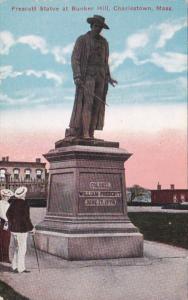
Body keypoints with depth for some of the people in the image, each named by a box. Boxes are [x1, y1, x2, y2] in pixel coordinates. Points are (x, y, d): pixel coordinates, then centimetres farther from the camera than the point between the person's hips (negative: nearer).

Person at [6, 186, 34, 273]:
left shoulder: (13, 202, 4)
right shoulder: (24, 204, -18)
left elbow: (8, 214, 12)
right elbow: (26, 218, -18)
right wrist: (31, 228, -6)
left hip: (13, 228, 8)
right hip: (22, 229, -8)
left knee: (17, 248, 18)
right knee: (22, 249, 0)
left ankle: (15, 266, 24)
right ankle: (20, 268, 4)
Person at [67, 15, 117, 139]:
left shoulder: (104, 42, 15)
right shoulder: (82, 40, -1)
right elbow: (75, 59, -7)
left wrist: (108, 77, 9)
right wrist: (77, 76, -19)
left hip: (100, 76, 5)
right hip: (87, 75, -5)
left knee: (97, 105, -1)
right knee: (87, 103, -16)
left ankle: (91, 134, 1)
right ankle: (85, 134, -18)